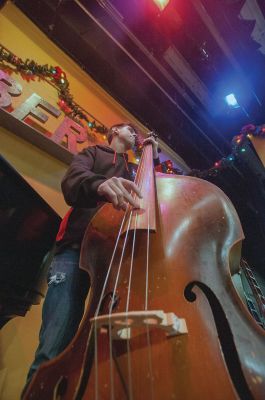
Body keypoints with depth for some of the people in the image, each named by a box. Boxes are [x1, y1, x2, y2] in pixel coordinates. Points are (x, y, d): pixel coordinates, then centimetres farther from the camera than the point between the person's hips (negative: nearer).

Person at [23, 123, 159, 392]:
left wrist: (154, 160, 19)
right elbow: (72, 181, -1)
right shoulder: (94, 152, 23)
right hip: (78, 246, -3)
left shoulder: (133, 170, 36)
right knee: (57, 341, -18)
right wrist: (99, 183, -26)